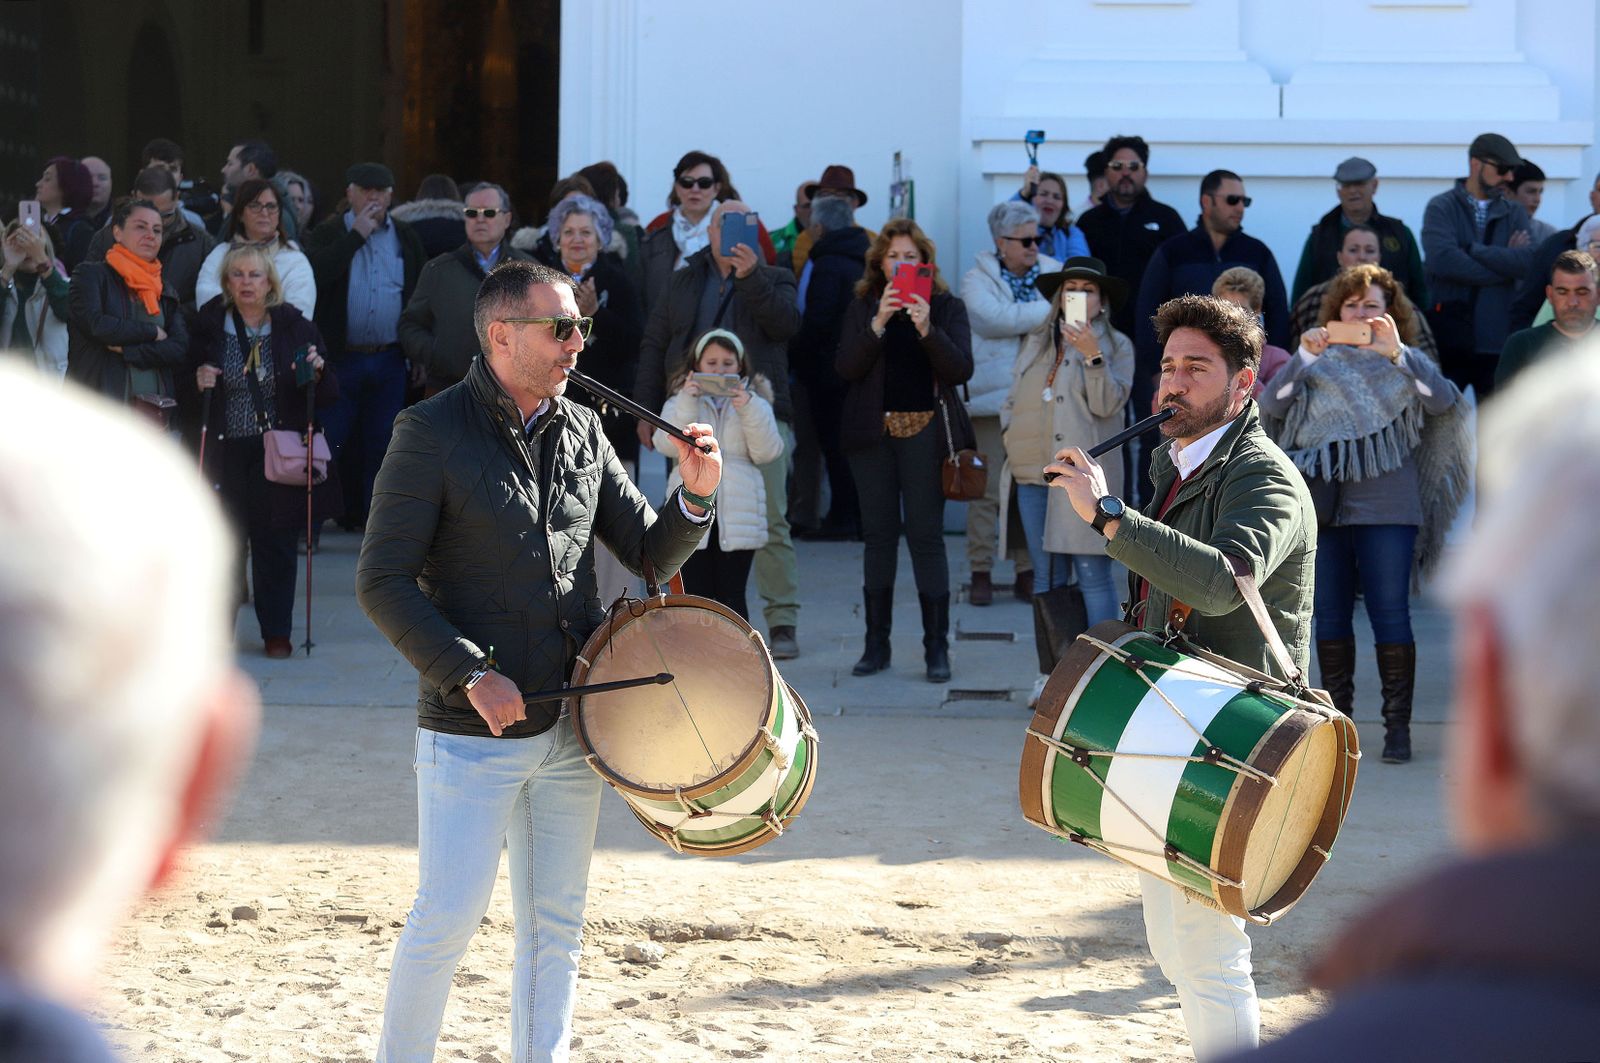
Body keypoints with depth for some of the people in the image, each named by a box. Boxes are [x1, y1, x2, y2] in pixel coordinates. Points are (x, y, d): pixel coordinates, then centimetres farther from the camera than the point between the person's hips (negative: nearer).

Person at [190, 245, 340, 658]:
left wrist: (317, 373, -16)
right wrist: (198, 383, -12)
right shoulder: (209, 327, 2)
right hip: (226, 451, 0)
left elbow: (326, 398, 4)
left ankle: (276, 631, 11)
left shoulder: (296, 328, 2)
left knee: (276, 542, 2)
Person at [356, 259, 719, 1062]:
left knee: (555, 927, 9)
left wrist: (695, 496, -8)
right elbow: (382, 582, -10)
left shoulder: (581, 432, 9)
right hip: (472, 733, -5)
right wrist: (471, 674, -18)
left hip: (570, 726, 5)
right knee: (448, 916, -4)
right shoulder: (433, 432, -7)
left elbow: (651, 552, 13)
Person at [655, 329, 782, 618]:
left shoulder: (755, 403, 10)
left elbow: (767, 452, -3)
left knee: (731, 596, -1)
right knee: (695, 595, 2)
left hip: (738, 515, 0)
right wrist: (688, 402, -17)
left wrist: (748, 410, -15)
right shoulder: (680, 402, 10)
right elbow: (668, 444, -7)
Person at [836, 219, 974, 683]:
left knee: (926, 535, -6)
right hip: (873, 432, 2)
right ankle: (877, 643, 11)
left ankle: (937, 647, -2)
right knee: (878, 535, 5)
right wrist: (879, 323, -17)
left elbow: (961, 369, -7)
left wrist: (927, 329, -21)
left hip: (925, 432, -2)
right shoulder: (862, 309, 8)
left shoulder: (947, 308, 5)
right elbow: (846, 367, -4)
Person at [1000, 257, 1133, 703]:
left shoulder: (1115, 346, 4)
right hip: (1032, 474, 5)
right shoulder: (1035, 343, 20)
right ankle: (1050, 674, 13)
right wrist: (1011, 434, 8)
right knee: (1046, 578, 8)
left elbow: (1107, 405, -8)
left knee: (1092, 573, -10)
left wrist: (1093, 357, -20)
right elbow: (1014, 398, 25)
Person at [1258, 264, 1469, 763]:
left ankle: (1398, 724, -3)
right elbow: (1272, 405, -2)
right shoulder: (1320, 364, 13)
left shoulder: (1406, 364, 8)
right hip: (1324, 505, 3)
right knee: (1330, 615, 6)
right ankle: (1336, 718, 15)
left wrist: (1397, 352, -22)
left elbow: (1443, 401, -11)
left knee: (1390, 614, -7)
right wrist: (1304, 356, -16)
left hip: (1387, 510, -3)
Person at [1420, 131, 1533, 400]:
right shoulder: (1441, 208, 2)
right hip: (1448, 339, -3)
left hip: (1498, 337, 3)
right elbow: (1443, 260, -17)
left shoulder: (1514, 213, 13)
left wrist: (1472, 249, -10)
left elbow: (1527, 262, -6)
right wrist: (1503, 264, -9)